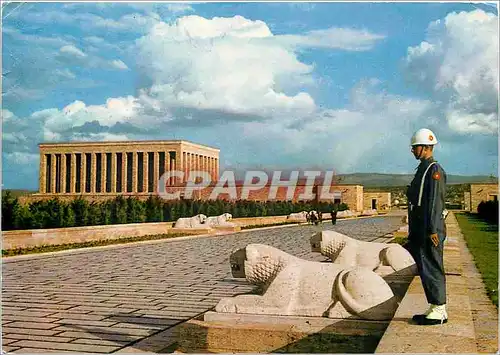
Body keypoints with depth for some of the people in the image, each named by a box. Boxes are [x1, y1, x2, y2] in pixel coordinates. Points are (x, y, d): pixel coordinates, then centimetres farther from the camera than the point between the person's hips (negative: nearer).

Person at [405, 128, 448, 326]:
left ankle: (439, 312, 2)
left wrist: (433, 230, -23)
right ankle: (435, 309, 20)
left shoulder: (434, 170, -12)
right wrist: (413, 233, 22)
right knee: (425, 270, 12)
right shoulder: (422, 169, 19)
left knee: (431, 269, -5)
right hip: (419, 230, 10)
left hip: (429, 230, -10)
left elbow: (435, 202, -19)